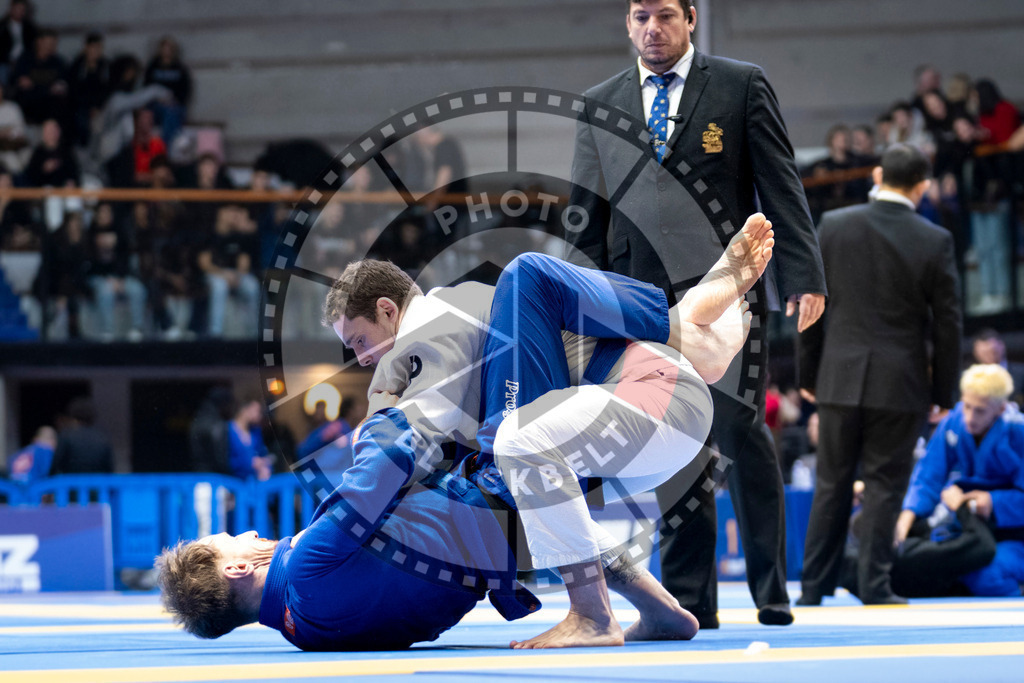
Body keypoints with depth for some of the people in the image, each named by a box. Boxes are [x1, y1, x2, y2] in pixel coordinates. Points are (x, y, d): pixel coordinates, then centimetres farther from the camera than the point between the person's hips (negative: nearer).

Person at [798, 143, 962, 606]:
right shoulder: (934, 242, -8)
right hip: (900, 384, -2)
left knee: (832, 484, 11)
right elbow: (946, 322, -3)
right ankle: (874, 586, 4)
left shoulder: (833, 225, -2)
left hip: (840, 377, 2)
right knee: (884, 484, 4)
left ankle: (813, 586, 13)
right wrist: (944, 391, 7)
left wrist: (808, 374, 12)